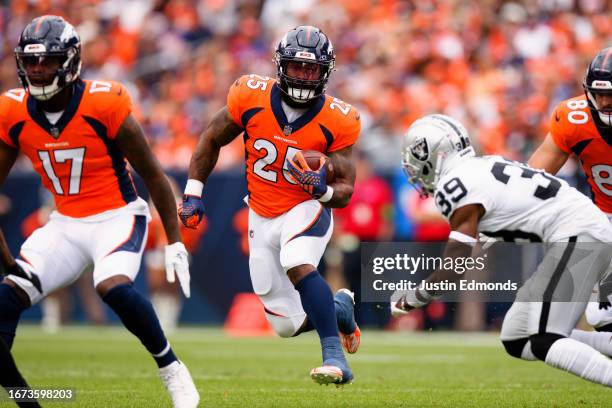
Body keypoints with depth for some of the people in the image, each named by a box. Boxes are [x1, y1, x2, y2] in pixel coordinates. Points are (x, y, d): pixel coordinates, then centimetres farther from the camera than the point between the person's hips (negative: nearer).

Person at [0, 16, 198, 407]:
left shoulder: (104, 105, -19)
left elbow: (153, 175, -9)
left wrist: (175, 242, -7)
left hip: (118, 216, -5)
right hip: (66, 224, 5)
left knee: (114, 286, -31)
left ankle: (171, 368, -12)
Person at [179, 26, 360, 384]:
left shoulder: (336, 122, -16)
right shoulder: (251, 97, -13)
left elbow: (345, 192, -13)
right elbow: (211, 141, 5)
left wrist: (324, 190, -35)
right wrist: (193, 193, 4)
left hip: (306, 210, -3)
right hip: (262, 218, 3)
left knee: (298, 266, -37)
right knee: (288, 325, 4)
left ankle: (335, 357, -36)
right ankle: (339, 308, 37)